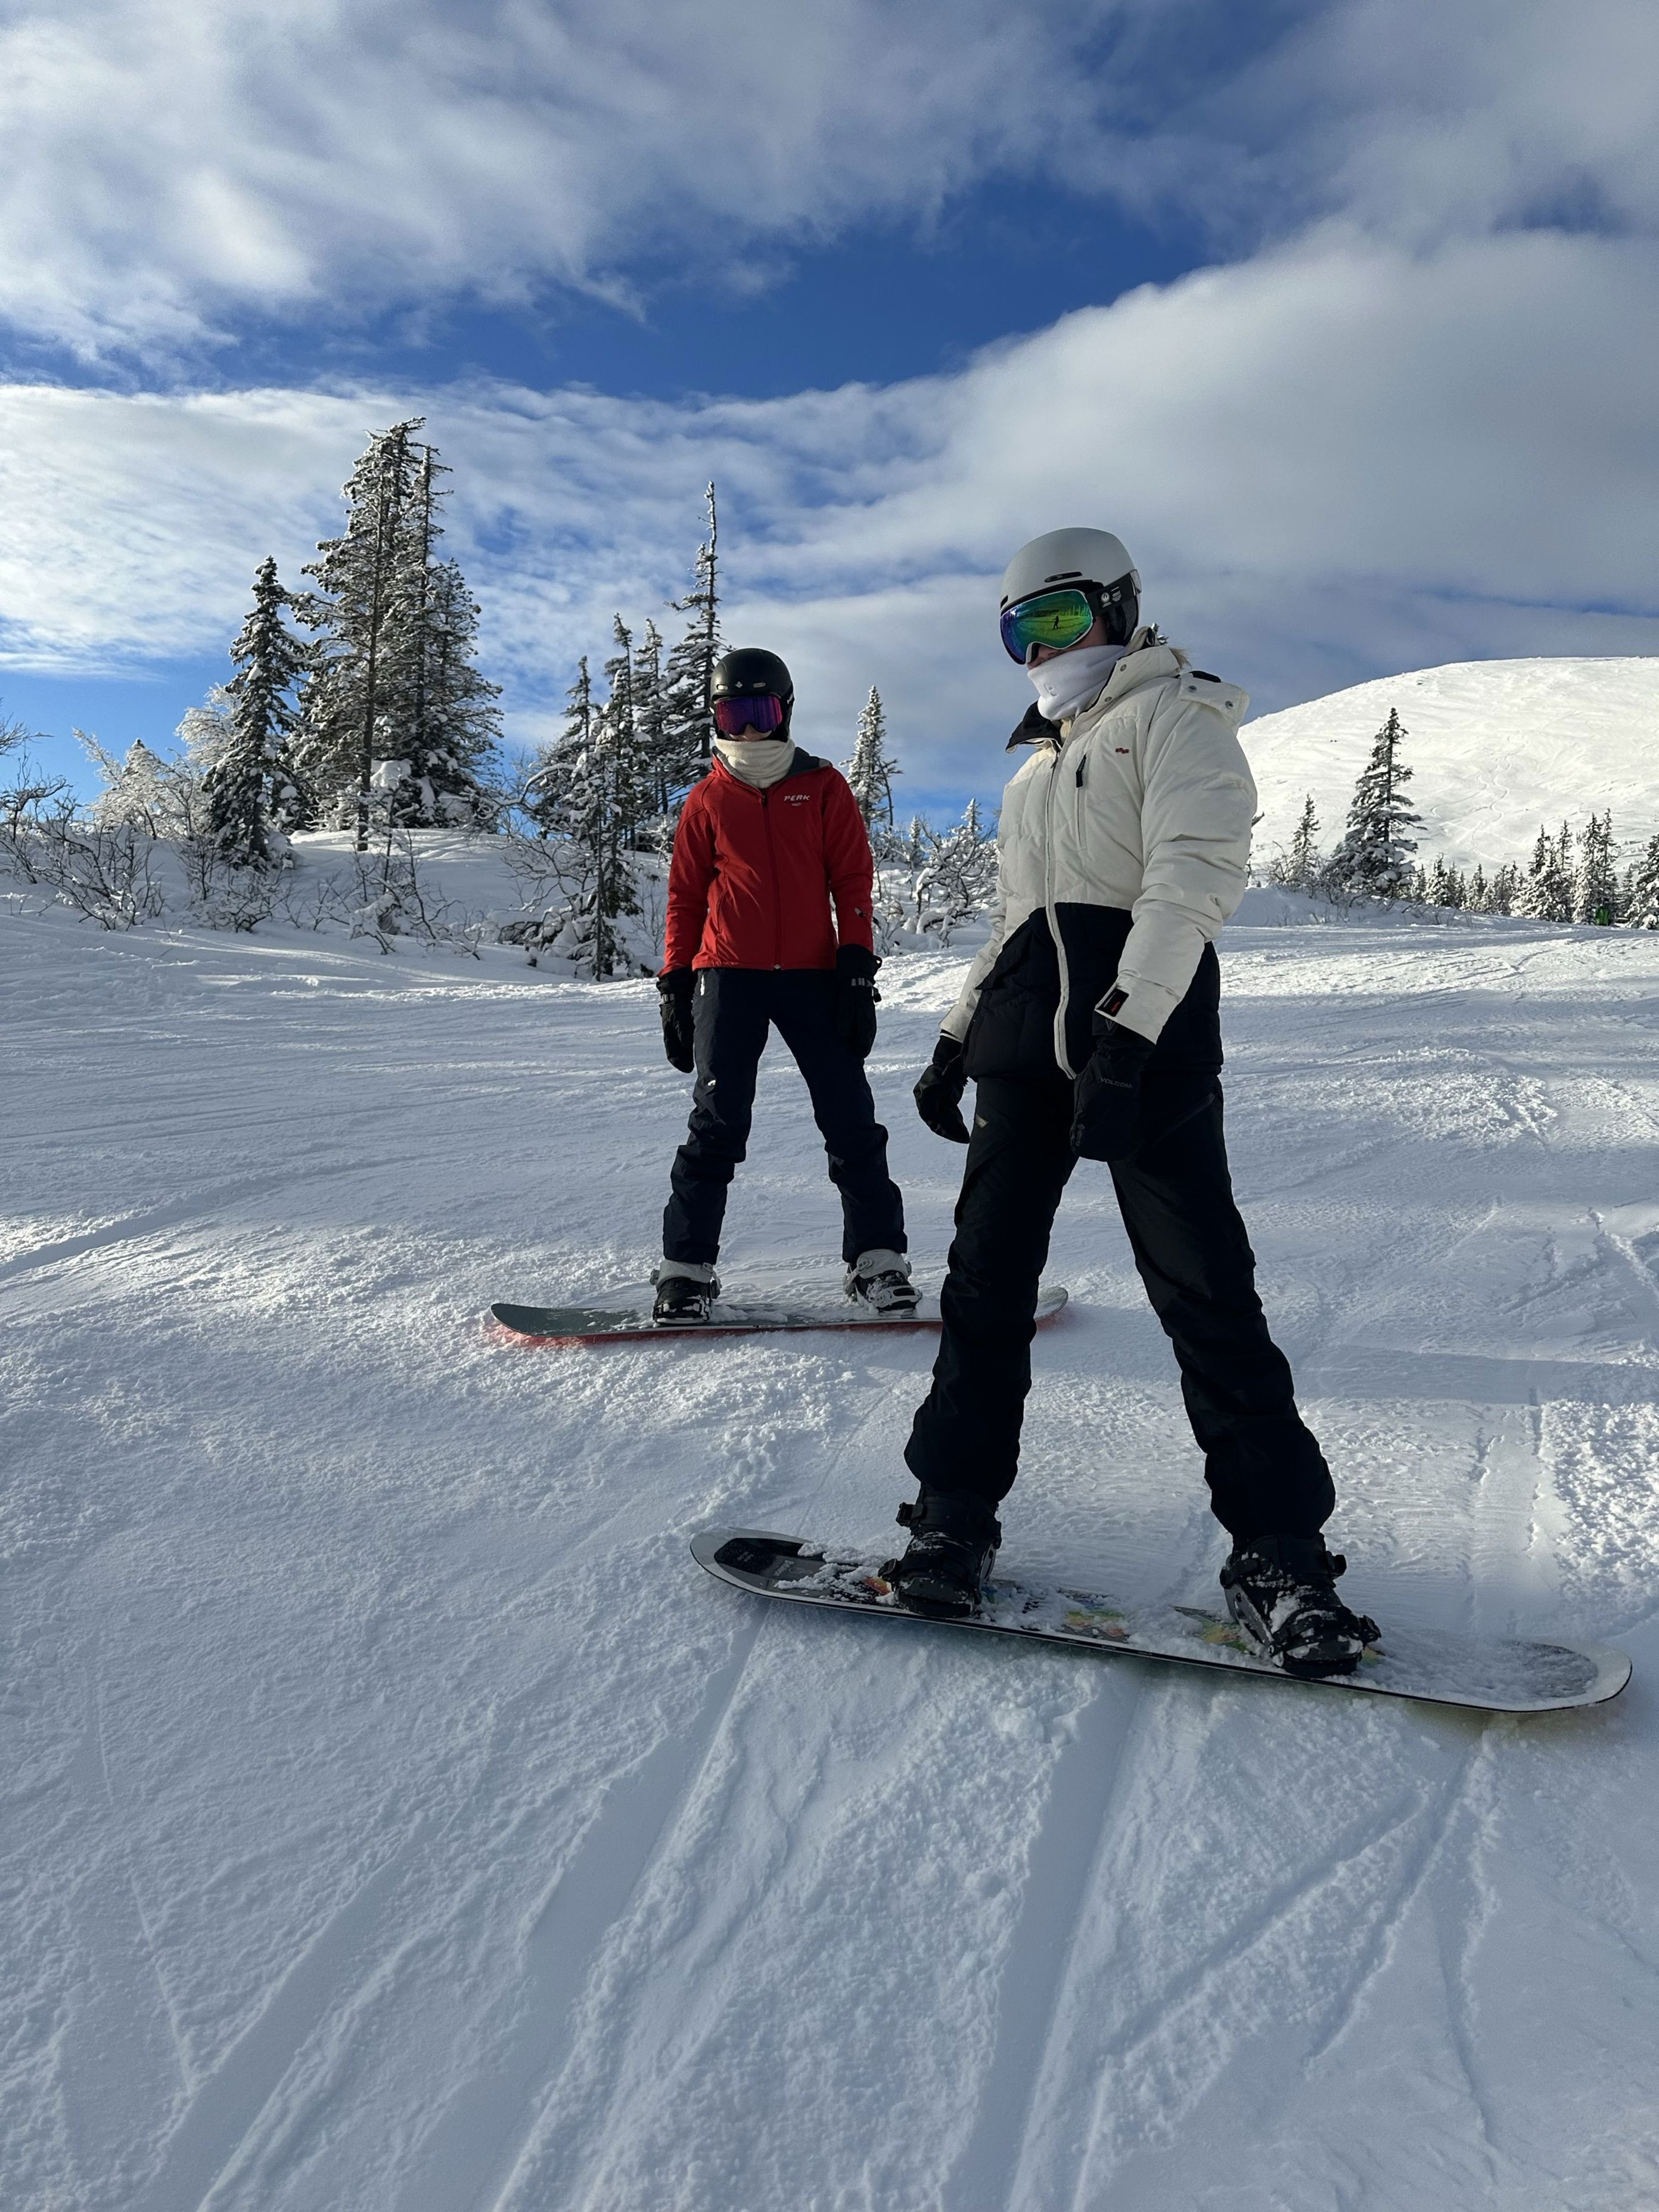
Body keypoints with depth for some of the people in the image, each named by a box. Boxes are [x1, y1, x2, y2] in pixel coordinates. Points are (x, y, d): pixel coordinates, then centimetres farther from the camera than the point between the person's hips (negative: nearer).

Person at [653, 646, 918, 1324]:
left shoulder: (823, 787, 9)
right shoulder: (708, 800, 11)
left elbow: (853, 882, 4)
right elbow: (685, 898, 13)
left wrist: (857, 966, -5)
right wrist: (675, 987, 7)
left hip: (813, 976, 0)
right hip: (728, 977, 0)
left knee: (850, 1121, -2)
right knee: (716, 1125, -3)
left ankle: (878, 1259, 6)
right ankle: (686, 1268, 3)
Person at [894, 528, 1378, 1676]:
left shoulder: (1174, 712, 4)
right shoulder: (1038, 761, 27)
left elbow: (1195, 872, -12)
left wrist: (1124, 1027, -23)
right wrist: (956, 1041, 23)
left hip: (1149, 1041, -7)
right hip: (1025, 1042, 7)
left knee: (1206, 1292, -8)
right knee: (988, 1273, 3)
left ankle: (1278, 1551, 2)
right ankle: (956, 1514, 12)